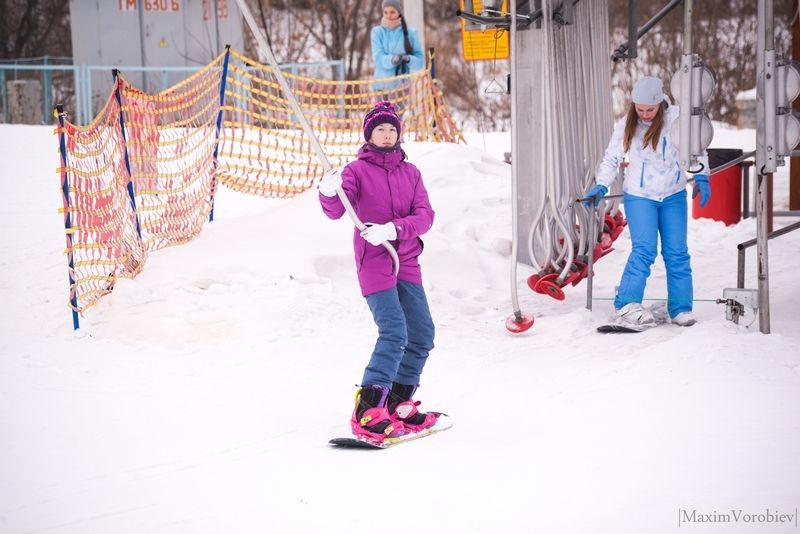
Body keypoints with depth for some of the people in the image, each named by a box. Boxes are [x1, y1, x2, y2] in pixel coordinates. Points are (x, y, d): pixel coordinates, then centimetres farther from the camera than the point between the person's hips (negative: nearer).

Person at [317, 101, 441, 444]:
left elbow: (425, 215, 0)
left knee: (422, 334, 8)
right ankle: (367, 412, -19)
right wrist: (329, 193, -36)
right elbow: (336, 211, -14)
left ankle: (397, 403, 23)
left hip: (406, 261, 6)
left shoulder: (410, 172, 12)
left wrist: (394, 229, -18)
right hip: (374, 262, -6)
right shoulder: (357, 170, 0)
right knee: (394, 332, -19)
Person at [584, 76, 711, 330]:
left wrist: (701, 177, -8)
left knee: (676, 252, 2)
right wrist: (600, 186, -6)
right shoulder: (625, 127, -5)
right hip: (639, 197, -1)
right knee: (644, 250, -15)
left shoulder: (677, 118, -9)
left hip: (673, 196, 1)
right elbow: (611, 159, 6)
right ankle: (626, 305, -14)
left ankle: (680, 309, 9)